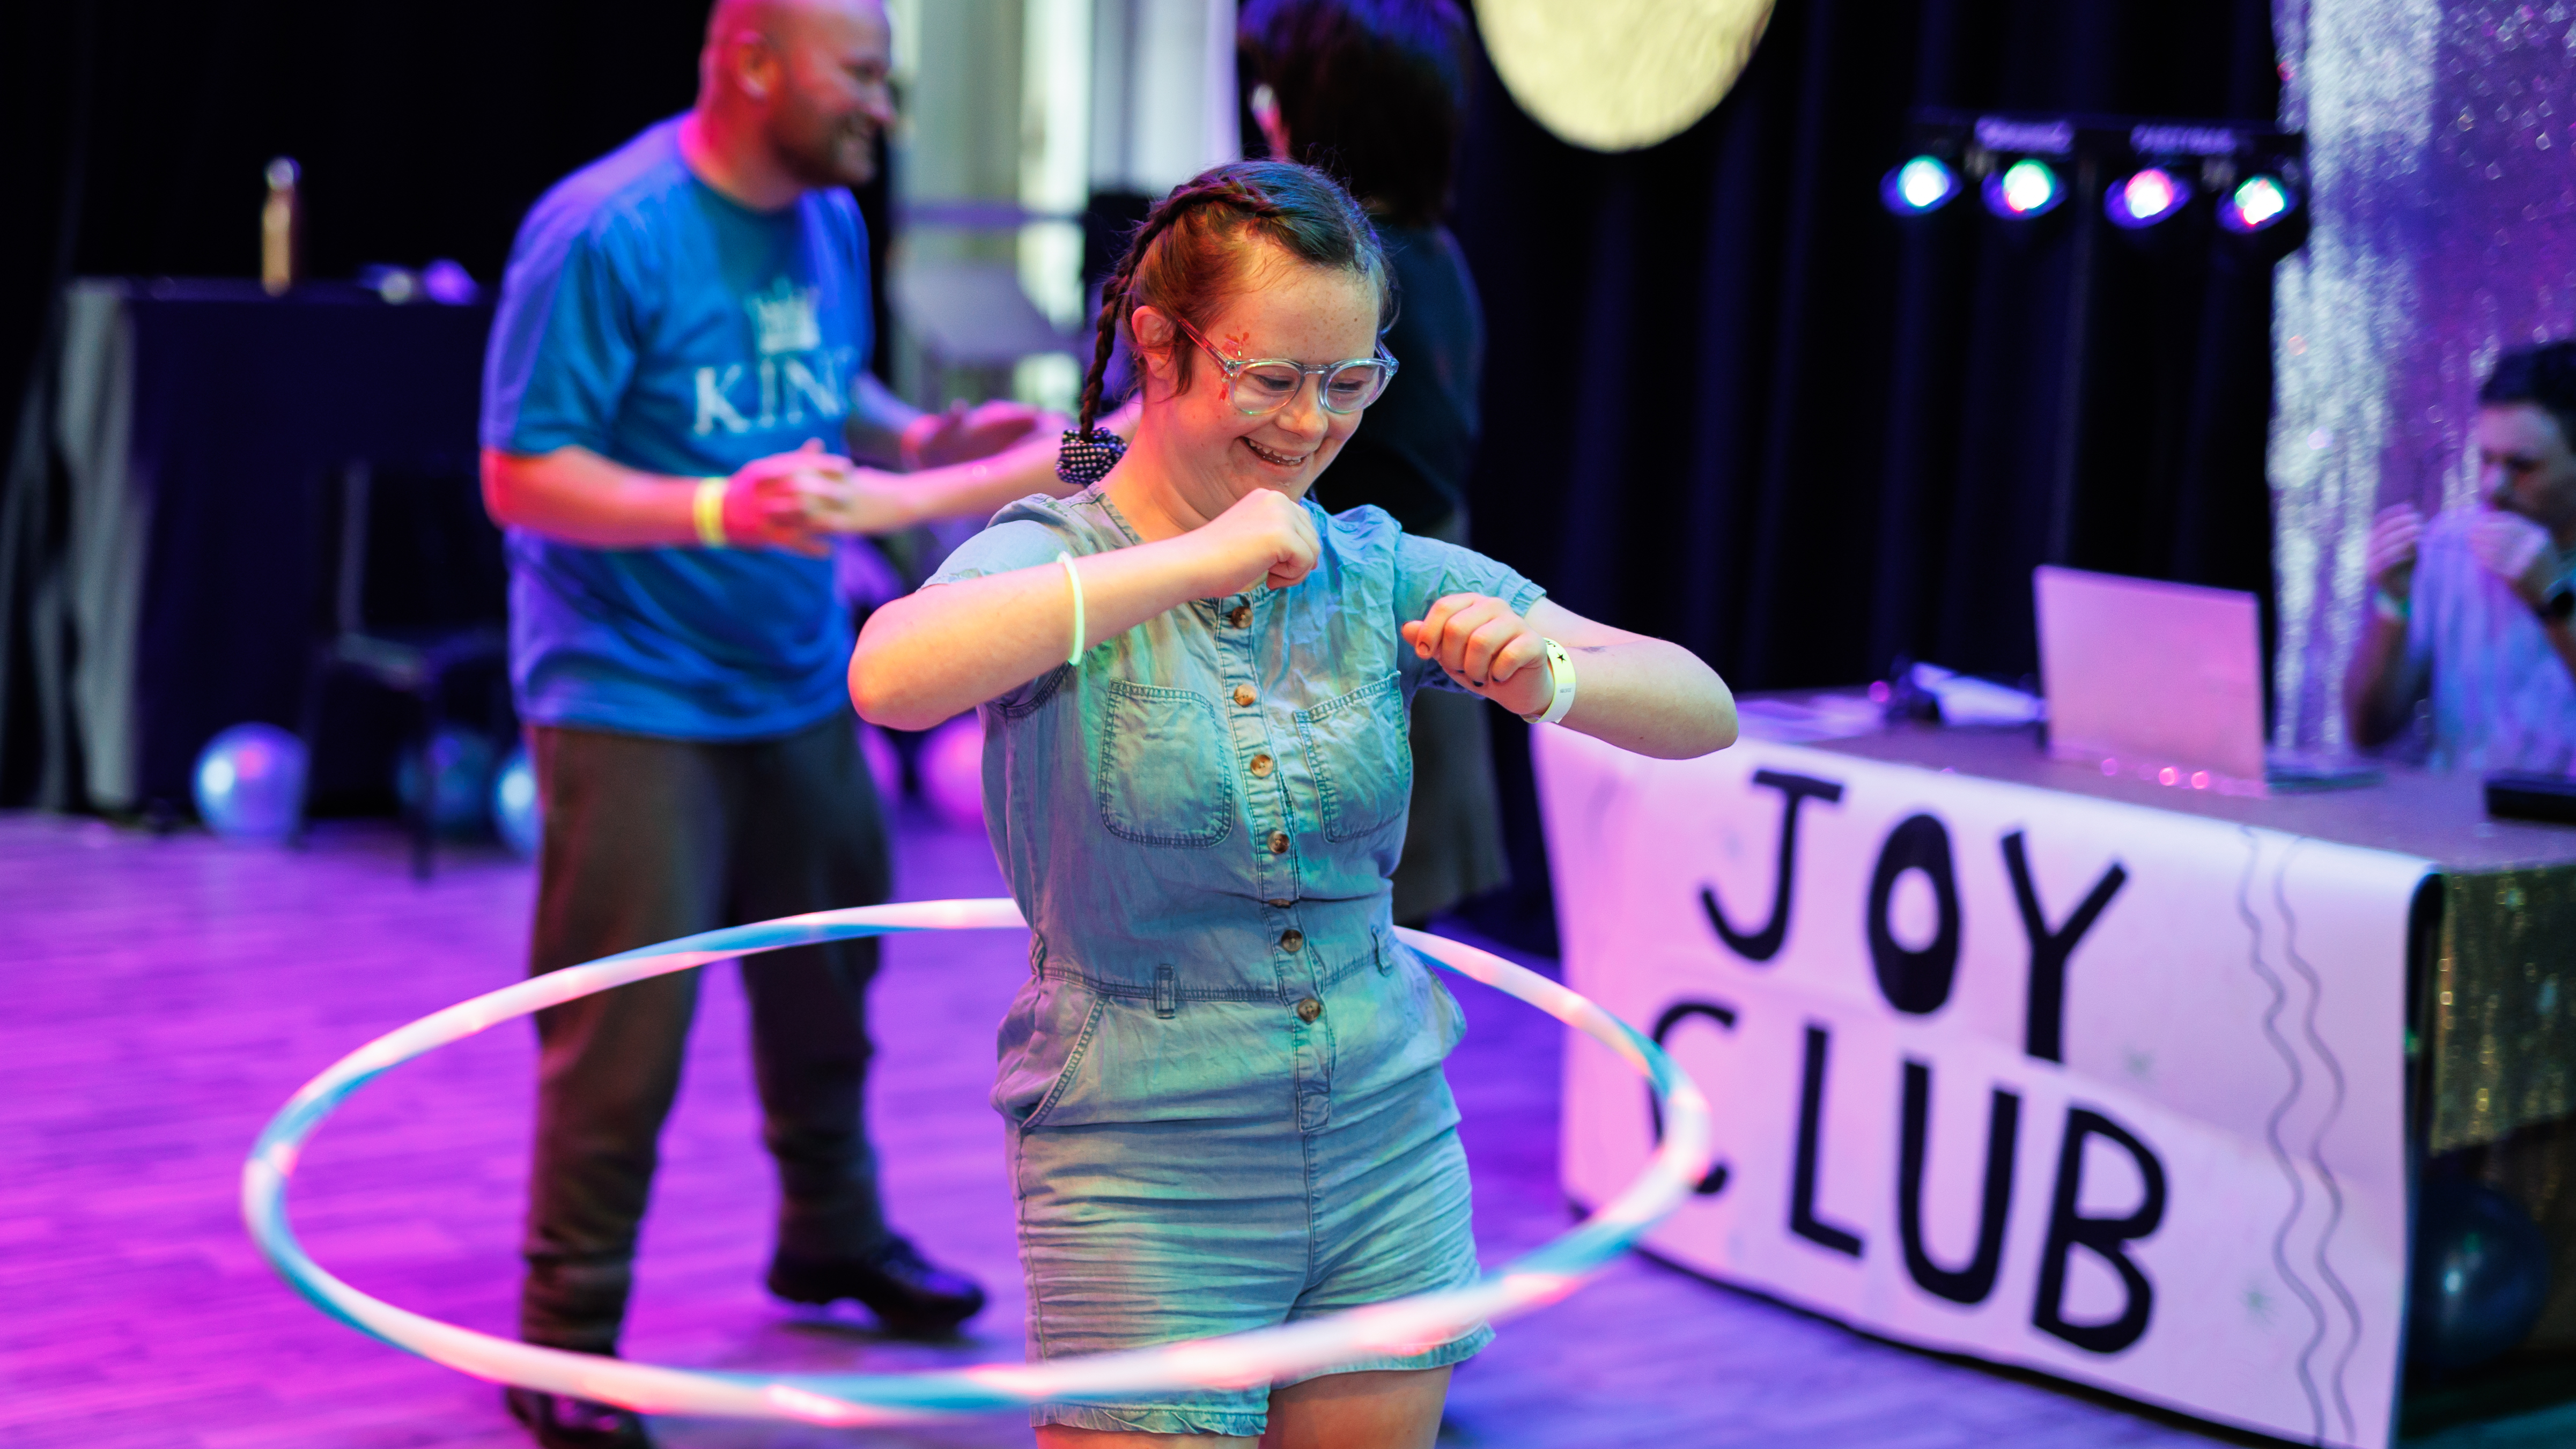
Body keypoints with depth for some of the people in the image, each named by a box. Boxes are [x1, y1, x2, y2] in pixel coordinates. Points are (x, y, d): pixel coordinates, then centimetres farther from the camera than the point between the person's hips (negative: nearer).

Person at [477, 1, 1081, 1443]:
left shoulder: (831, 222, 4)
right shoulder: (605, 234, -18)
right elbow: (522, 476, -18)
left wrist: (923, 439, 0)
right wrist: (720, 508, -31)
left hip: (798, 679, 7)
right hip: (632, 700, -7)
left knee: (827, 976, 19)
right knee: (624, 1033, -5)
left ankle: (836, 1231, 41)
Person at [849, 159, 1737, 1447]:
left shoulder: (1379, 575, 3)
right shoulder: (1055, 562, -7)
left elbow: (1704, 714, -1)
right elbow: (892, 676, -31)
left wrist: (1546, 679, -22)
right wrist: (1196, 560, -31)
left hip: (1391, 1160, 4)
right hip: (1147, 1184, -4)